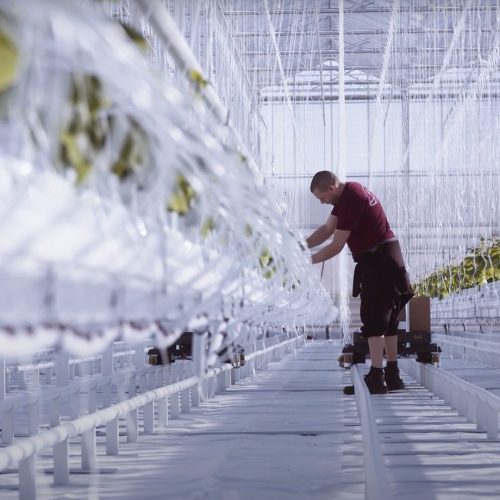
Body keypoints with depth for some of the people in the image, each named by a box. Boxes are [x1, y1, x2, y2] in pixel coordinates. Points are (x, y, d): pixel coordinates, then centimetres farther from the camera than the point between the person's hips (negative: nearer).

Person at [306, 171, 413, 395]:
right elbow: (327, 229, 11)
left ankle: (376, 377, -11)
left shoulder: (351, 201, -21)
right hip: (386, 258, 10)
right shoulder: (348, 193, 10)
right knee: (386, 318, 13)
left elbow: (335, 247, -19)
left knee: (374, 319, -10)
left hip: (378, 261, -10)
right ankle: (392, 375, 19)